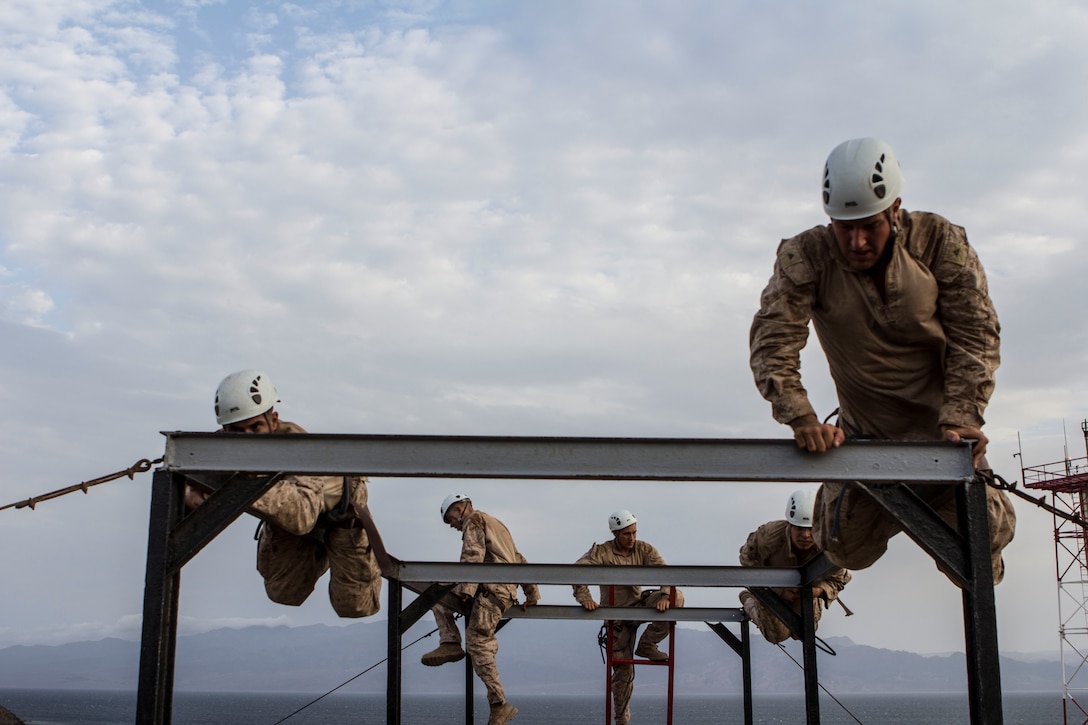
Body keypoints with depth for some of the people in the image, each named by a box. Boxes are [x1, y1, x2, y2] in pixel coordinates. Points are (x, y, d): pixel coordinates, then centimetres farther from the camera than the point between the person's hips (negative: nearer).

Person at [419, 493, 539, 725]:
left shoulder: (473, 521, 1)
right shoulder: (494, 524, 29)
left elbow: (473, 555, -16)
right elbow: (519, 561, 27)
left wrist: (466, 589, -22)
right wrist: (532, 594, 26)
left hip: (492, 590, -10)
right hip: (507, 591, 10)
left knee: (477, 644, -11)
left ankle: (499, 705, -12)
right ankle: (450, 643, -3)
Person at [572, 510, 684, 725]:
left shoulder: (644, 550, -2)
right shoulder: (602, 552, -11)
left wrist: (665, 595, -33)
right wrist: (585, 598, -40)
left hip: (640, 605, 3)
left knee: (677, 597, -22)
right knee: (622, 669, -2)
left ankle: (648, 644, -10)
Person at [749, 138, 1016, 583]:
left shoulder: (942, 243, -14)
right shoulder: (805, 257, -15)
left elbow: (975, 336, -12)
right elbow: (772, 339, -21)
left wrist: (960, 418, -25)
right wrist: (801, 418, -36)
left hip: (939, 428, 0)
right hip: (864, 430, 0)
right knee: (847, 547, -6)